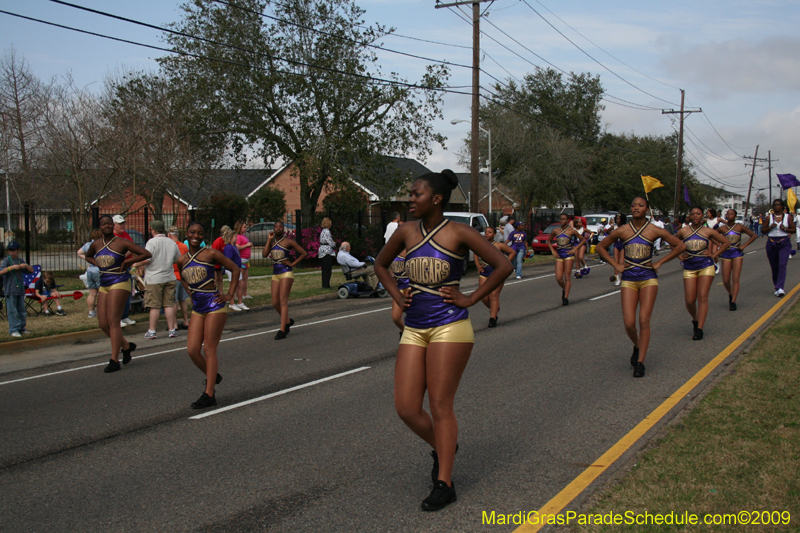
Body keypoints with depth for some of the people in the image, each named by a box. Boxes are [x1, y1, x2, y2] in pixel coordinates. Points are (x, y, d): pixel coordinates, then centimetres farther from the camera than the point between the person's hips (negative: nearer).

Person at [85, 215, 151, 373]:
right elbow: (88, 256, 33)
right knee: (103, 323, 3)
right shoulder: (96, 244, 10)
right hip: (103, 285, 7)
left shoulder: (121, 243, -7)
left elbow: (146, 254, -9)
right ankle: (126, 346, 25)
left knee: (113, 321, -11)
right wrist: (98, 264, 12)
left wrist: (127, 262, -8)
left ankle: (114, 361, -8)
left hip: (119, 283, -7)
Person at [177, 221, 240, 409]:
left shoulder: (211, 254, -7)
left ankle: (209, 394, 2)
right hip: (197, 307, 5)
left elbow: (235, 269, -2)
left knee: (209, 350, -4)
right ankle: (213, 376, 26)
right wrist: (190, 292, 14)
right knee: (192, 350, -1)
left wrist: (229, 295, -5)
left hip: (214, 305, -5)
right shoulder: (182, 260, 8)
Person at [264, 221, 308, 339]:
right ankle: (288, 321, 29)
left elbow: (304, 253, -4)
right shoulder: (272, 242, 12)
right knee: (275, 303, 6)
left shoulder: (288, 241, -3)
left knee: (283, 301, -11)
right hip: (275, 274, 6)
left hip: (286, 273, -6)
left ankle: (282, 330, -13)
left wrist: (292, 263, -8)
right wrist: (269, 239, -5)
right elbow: (264, 254, -5)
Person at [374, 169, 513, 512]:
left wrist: (470, 300, -8)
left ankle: (444, 484, 10)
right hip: (414, 329, 5)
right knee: (406, 408, 1)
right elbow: (381, 265, 25)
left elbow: (503, 266, -7)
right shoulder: (407, 233, 9)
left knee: (440, 406, -2)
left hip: (449, 326, -5)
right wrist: (397, 296, 11)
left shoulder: (458, 233, -5)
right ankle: (441, 448, 31)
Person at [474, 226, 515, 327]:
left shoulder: (499, 245, -3)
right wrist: (477, 264, 12)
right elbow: (475, 254, 28)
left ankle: (492, 318, -11)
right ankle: (495, 309, 29)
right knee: (483, 297, -1)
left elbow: (513, 252, 3)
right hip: (484, 274, 4)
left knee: (493, 296, -11)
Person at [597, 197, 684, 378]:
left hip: (648, 278, -1)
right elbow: (601, 247, 15)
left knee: (644, 321, -5)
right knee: (629, 323, -6)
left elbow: (680, 245, 9)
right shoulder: (622, 231, 2)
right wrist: (616, 265, 5)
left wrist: (659, 262, 3)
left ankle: (640, 362, 3)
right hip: (628, 279, 1)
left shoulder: (654, 231, 0)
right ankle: (637, 346, 27)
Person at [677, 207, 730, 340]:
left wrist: (714, 255, 1)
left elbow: (726, 243, 11)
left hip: (706, 266, -1)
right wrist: (680, 256, 8)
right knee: (689, 300, -2)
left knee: (702, 297, -9)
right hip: (689, 268, 2)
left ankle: (699, 329, -8)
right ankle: (695, 320, 28)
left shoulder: (709, 231, 1)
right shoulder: (683, 232, 3)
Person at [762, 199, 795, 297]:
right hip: (772, 243, 2)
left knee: (782, 265, -16)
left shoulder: (788, 217, 4)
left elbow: (794, 229, 5)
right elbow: (763, 230, 8)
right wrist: (770, 227, -11)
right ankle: (777, 287, 21)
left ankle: (780, 288, -22)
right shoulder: (769, 217, 5)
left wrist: (785, 229, -13)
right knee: (774, 267, 7)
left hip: (785, 243, -2)